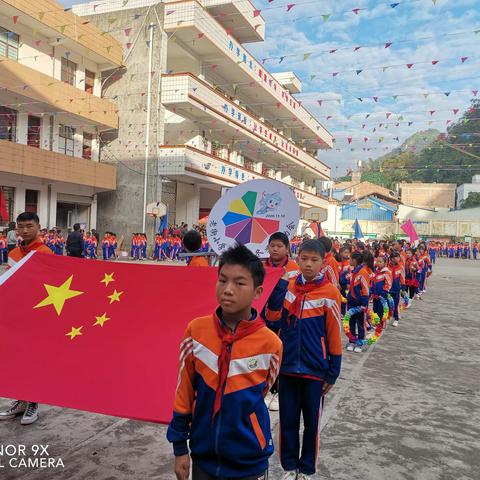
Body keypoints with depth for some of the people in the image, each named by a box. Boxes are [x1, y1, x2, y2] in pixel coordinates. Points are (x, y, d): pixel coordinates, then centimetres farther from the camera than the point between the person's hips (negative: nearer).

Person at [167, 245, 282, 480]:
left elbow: (261, 392, 1)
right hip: (202, 454, 2)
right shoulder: (196, 330, -11)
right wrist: (179, 446, 3)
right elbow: (184, 390, -1)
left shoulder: (270, 344, -16)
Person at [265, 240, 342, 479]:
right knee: (288, 420, 14)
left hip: (314, 369, -3)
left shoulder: (329, 293, -10)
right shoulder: (288, 286, 1)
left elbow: (334, 334, -6)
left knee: (311, 422, 12)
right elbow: (273, 315, -4)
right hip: (287, 366, 3)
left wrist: (332, 372, -4)